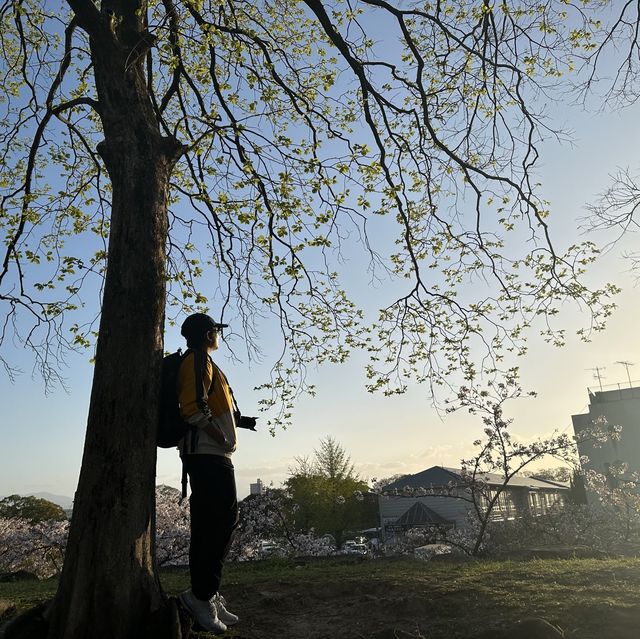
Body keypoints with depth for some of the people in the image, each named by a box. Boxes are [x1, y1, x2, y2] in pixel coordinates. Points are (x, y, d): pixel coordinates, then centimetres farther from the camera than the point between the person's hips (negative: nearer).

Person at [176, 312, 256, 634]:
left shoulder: (199, 362, 24)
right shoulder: (199, 359, -7)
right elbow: (193, 407, -20)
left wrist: (240, 420, 14)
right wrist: (219, 437, -15)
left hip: (206, 456, 11)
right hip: (209, 454, -11)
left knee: (208, 525, 11)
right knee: (223, 521, -12)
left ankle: (206, 596, 16)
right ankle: (201, 595, -8)